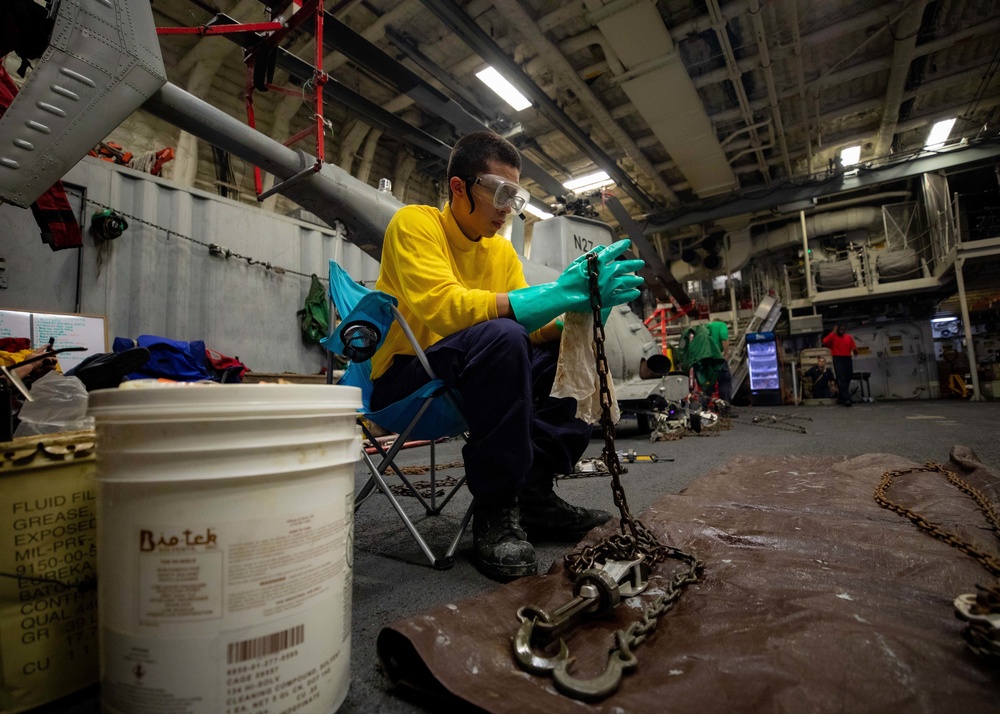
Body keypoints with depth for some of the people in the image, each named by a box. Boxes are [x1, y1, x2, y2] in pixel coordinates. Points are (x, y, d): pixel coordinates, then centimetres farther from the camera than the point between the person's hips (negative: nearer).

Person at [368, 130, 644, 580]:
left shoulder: (502, 249, 10)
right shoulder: (415, 223, -8)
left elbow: (533, 329, 3)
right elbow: (441, 307, -27)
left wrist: (577, 311, -19)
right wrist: (554, 295, -31)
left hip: (469, 380, 7)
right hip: (401, 377, -7)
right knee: (500, 335, -33)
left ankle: (534, 493, 0)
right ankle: (494, 512, -21)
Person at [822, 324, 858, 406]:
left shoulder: (849, 337, 14)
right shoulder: (833, 337, 2)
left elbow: (854, 348, 14)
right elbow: (825, 342, -19)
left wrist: (855, 350, -10)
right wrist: (833, 332, -13)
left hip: (848, 359, 5)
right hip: (838, 359, -5)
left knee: (848, 378, 9)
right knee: (842, 379, -11)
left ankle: (841, 397, 23)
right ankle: (846, 399, -16)